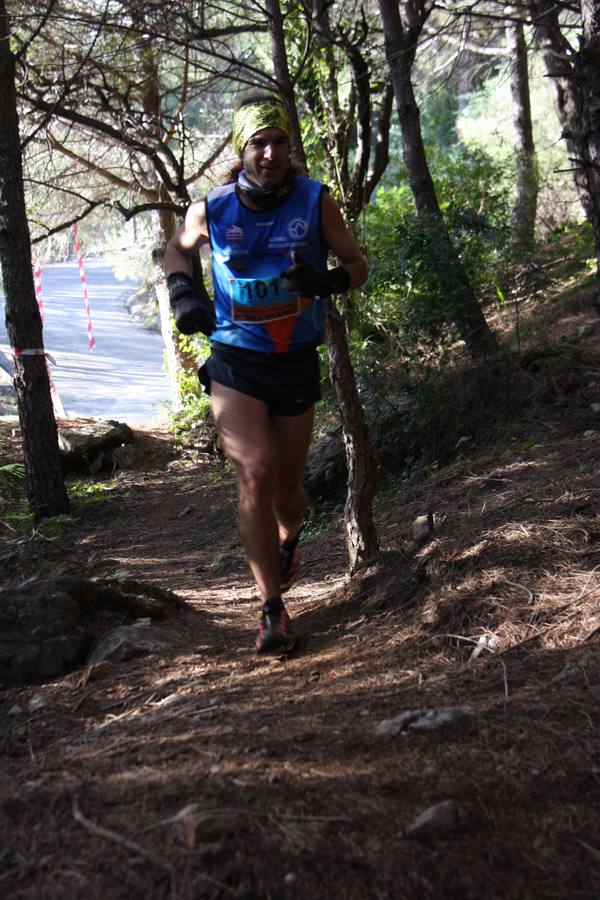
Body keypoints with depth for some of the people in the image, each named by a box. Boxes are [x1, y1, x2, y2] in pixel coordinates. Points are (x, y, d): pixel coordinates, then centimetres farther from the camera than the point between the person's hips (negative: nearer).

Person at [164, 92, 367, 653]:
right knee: (255, 475, -20)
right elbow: (177, 250, 16)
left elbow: (357, 265, 1)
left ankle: (289, 537, 51)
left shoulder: (315, 202, -7)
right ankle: (273, 610, -9)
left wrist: (325, 281, -21)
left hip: (296, 365, 1)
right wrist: (181, 290, -5)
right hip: (235, 365, -1)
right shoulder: (211, 210, -6)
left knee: (286, 490, 11)